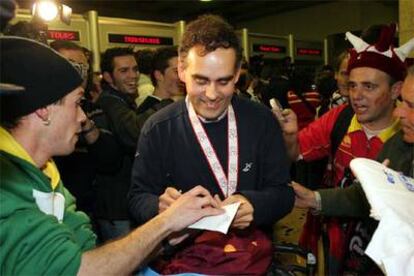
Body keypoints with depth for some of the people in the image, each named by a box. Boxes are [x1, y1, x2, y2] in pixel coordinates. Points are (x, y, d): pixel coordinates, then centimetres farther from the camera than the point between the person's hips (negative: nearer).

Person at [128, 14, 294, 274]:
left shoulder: (262, 121, -2)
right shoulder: (158, 129, -6)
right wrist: (160, 205, -21)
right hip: (184, 255, -1)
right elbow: (139, 197, 0)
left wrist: (254, 205, -19)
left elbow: (283, 193, 1)